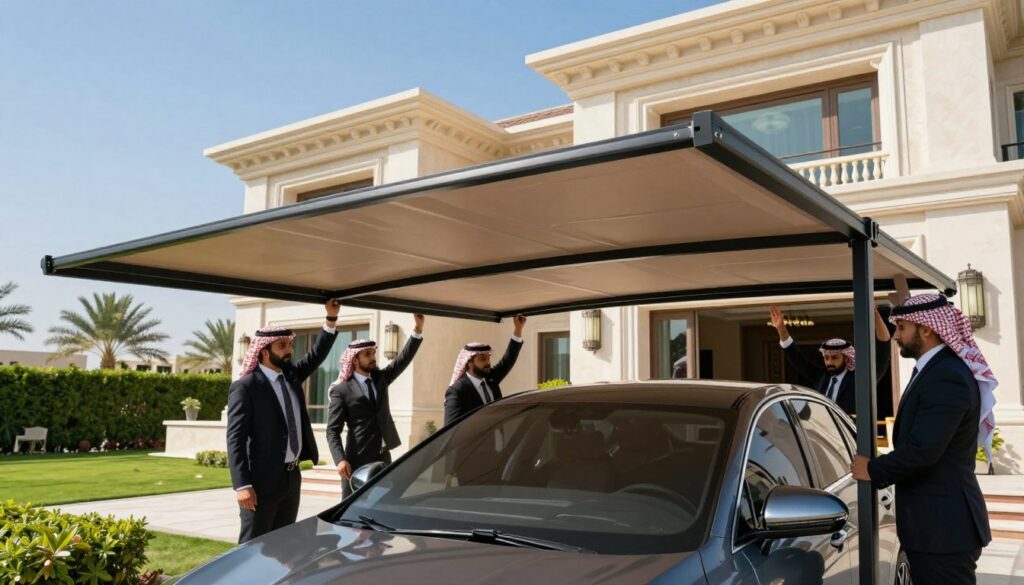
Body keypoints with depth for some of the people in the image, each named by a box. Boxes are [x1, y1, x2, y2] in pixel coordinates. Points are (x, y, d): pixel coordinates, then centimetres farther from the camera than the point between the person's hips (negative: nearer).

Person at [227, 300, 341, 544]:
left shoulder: (291, 375, 10)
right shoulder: (244, 387, -12)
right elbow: (235, 439, -15)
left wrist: (331, 319, 3)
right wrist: (242, 485, -22)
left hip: (291, 478, 7)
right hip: (262, 481, -7)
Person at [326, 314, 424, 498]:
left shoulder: (380, 378, 10)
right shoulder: (342, 390, -7)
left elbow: (403, 359, 1)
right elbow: (332, 430, -10)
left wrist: (418, 329, -10)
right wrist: (340, 460, -23)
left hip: (383, 458, 6)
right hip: (357, 461, -6)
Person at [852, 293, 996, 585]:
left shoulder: (947, 376, -21)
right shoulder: (934, 370, 13)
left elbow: (922, 450, -26)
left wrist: (873, 470, -12)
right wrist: (883, 469, 4)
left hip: (942, 526, -10)